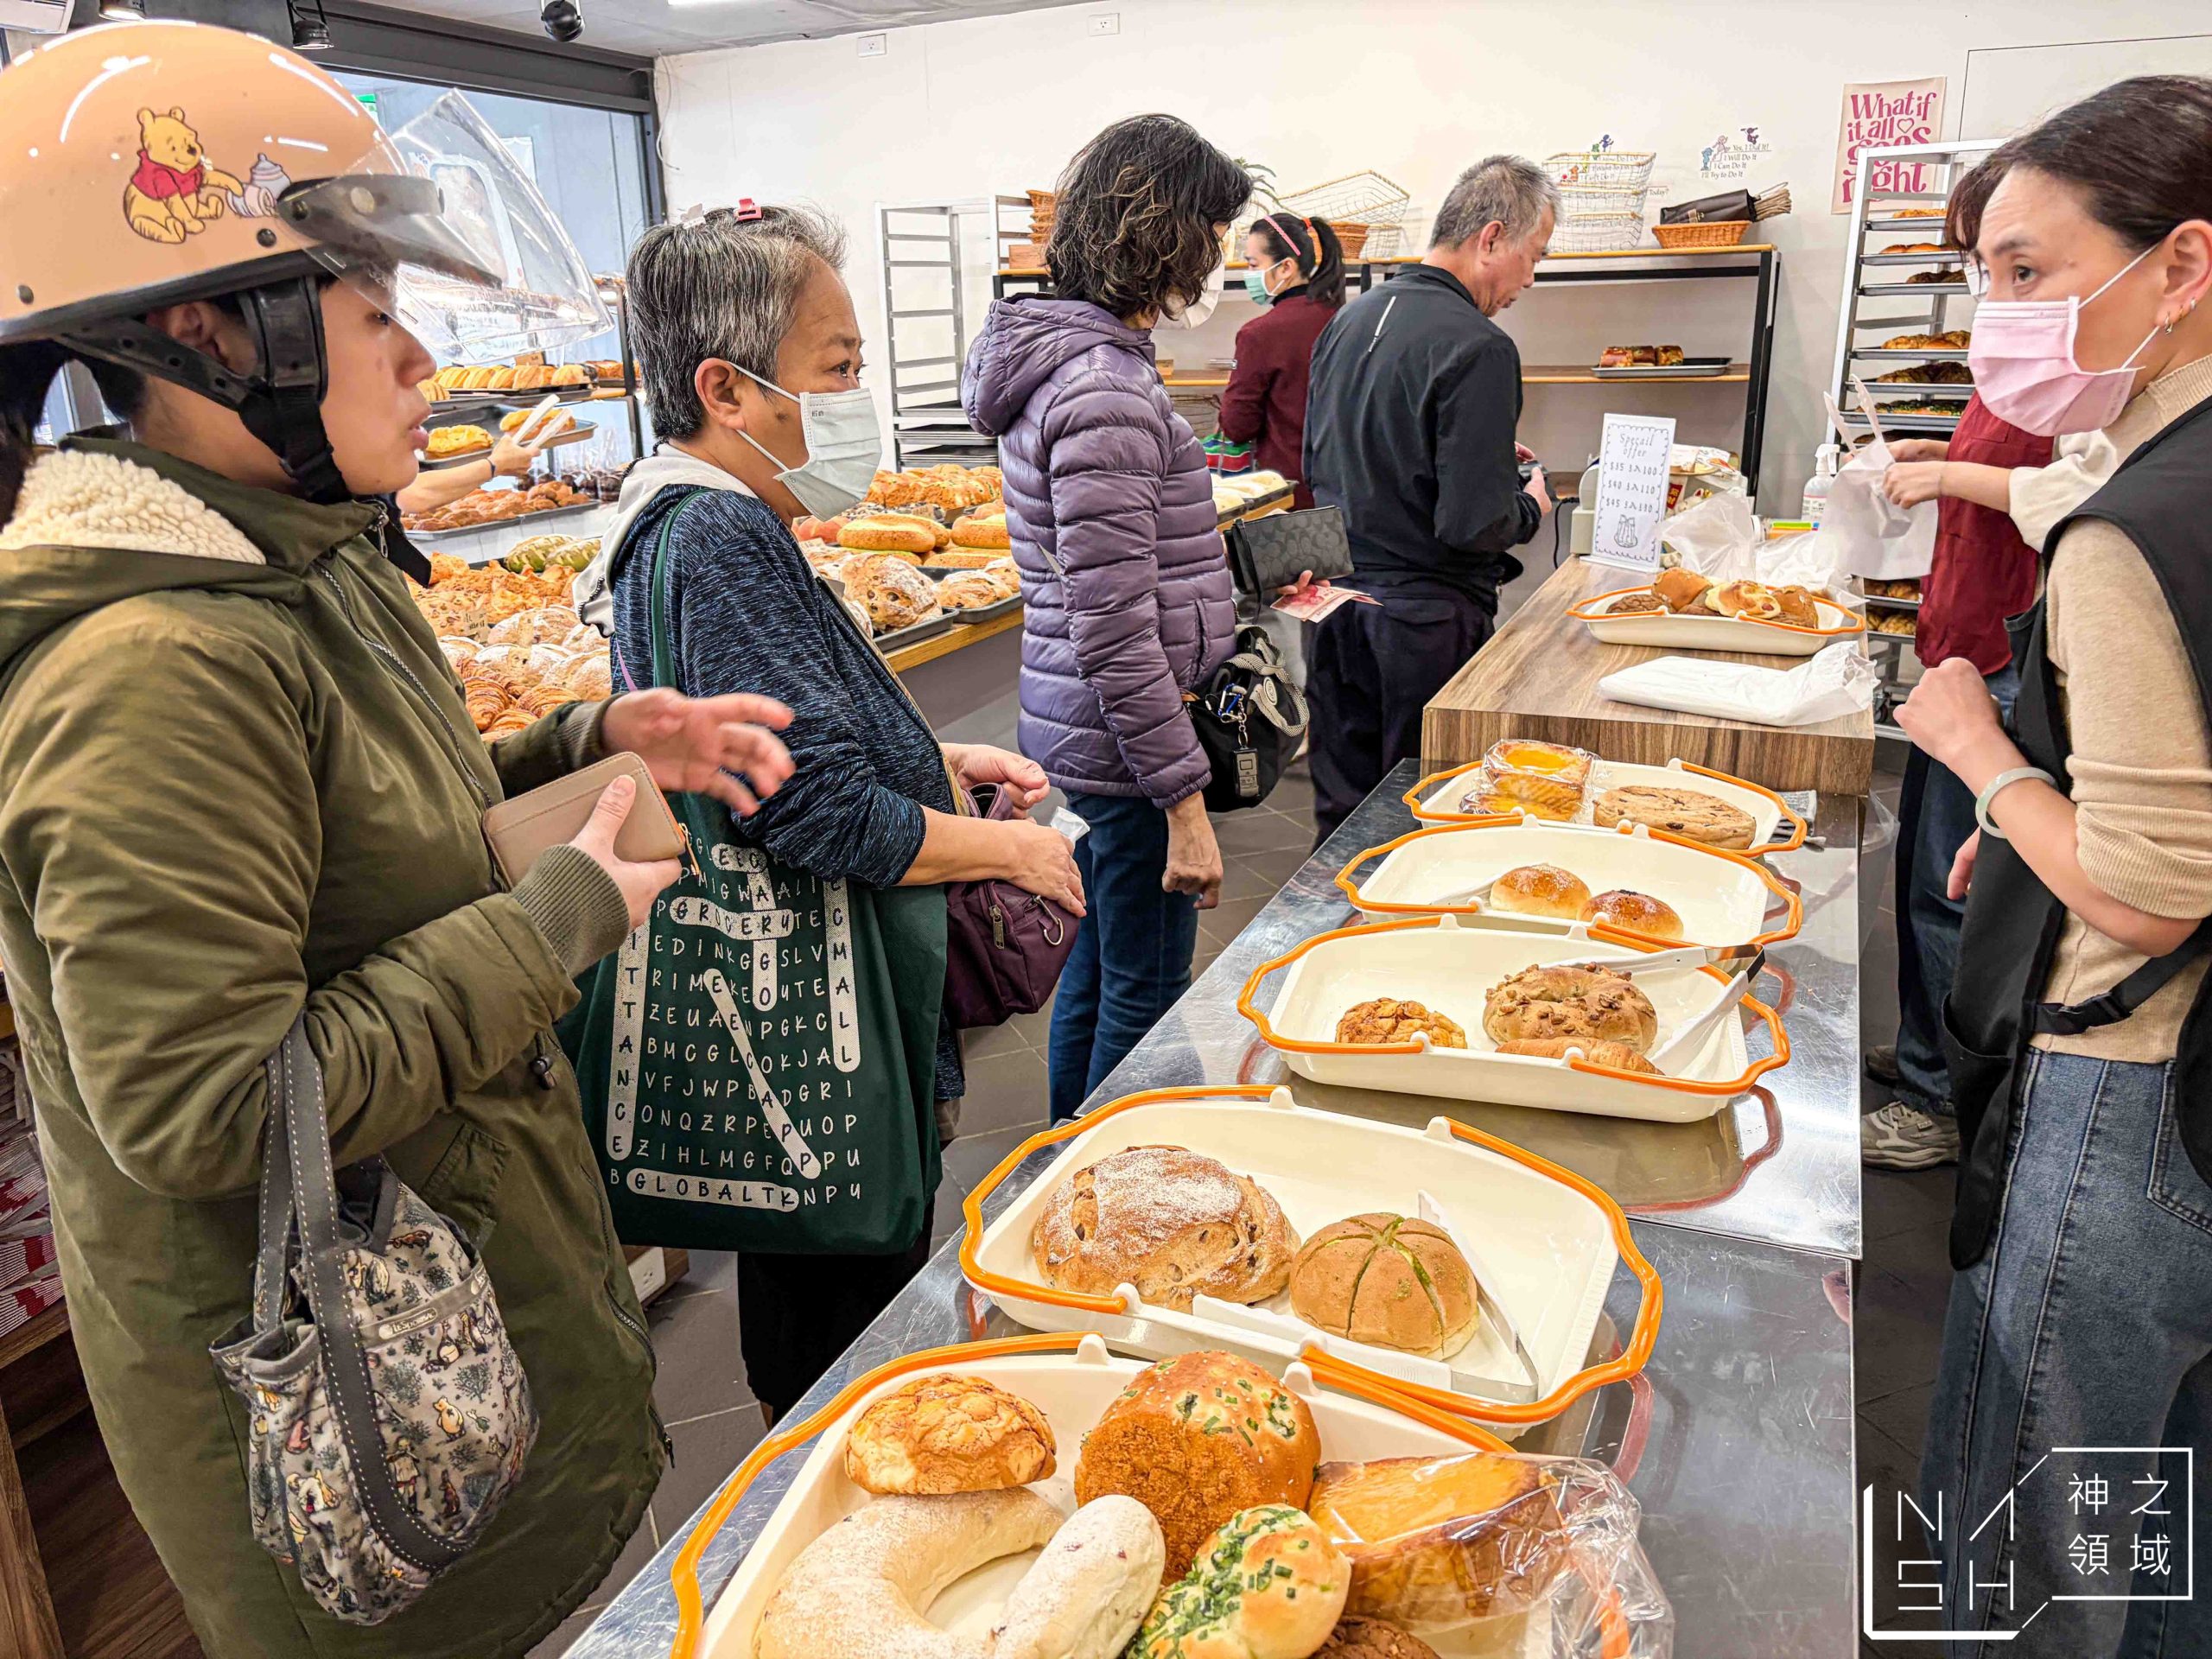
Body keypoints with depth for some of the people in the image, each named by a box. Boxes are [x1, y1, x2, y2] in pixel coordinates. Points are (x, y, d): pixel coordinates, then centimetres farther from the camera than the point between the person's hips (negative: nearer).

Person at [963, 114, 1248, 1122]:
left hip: (1088, 725, 10)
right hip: (1126, 736, -10)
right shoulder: (1104, 393, -22)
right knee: (1146, 992, 5)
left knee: (1096, 966, 22)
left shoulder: (1074, 358, 10)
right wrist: (1183, 798, -20)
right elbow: (1116, 634, -24)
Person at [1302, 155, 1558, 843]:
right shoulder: (1478, 348, -17)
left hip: (1337, 605, 7)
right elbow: (1475, 525, -22)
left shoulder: (1350, 318, 8)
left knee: (1343, 813, 17)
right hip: (1425, 620, -7)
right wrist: (1530, 508, 1)